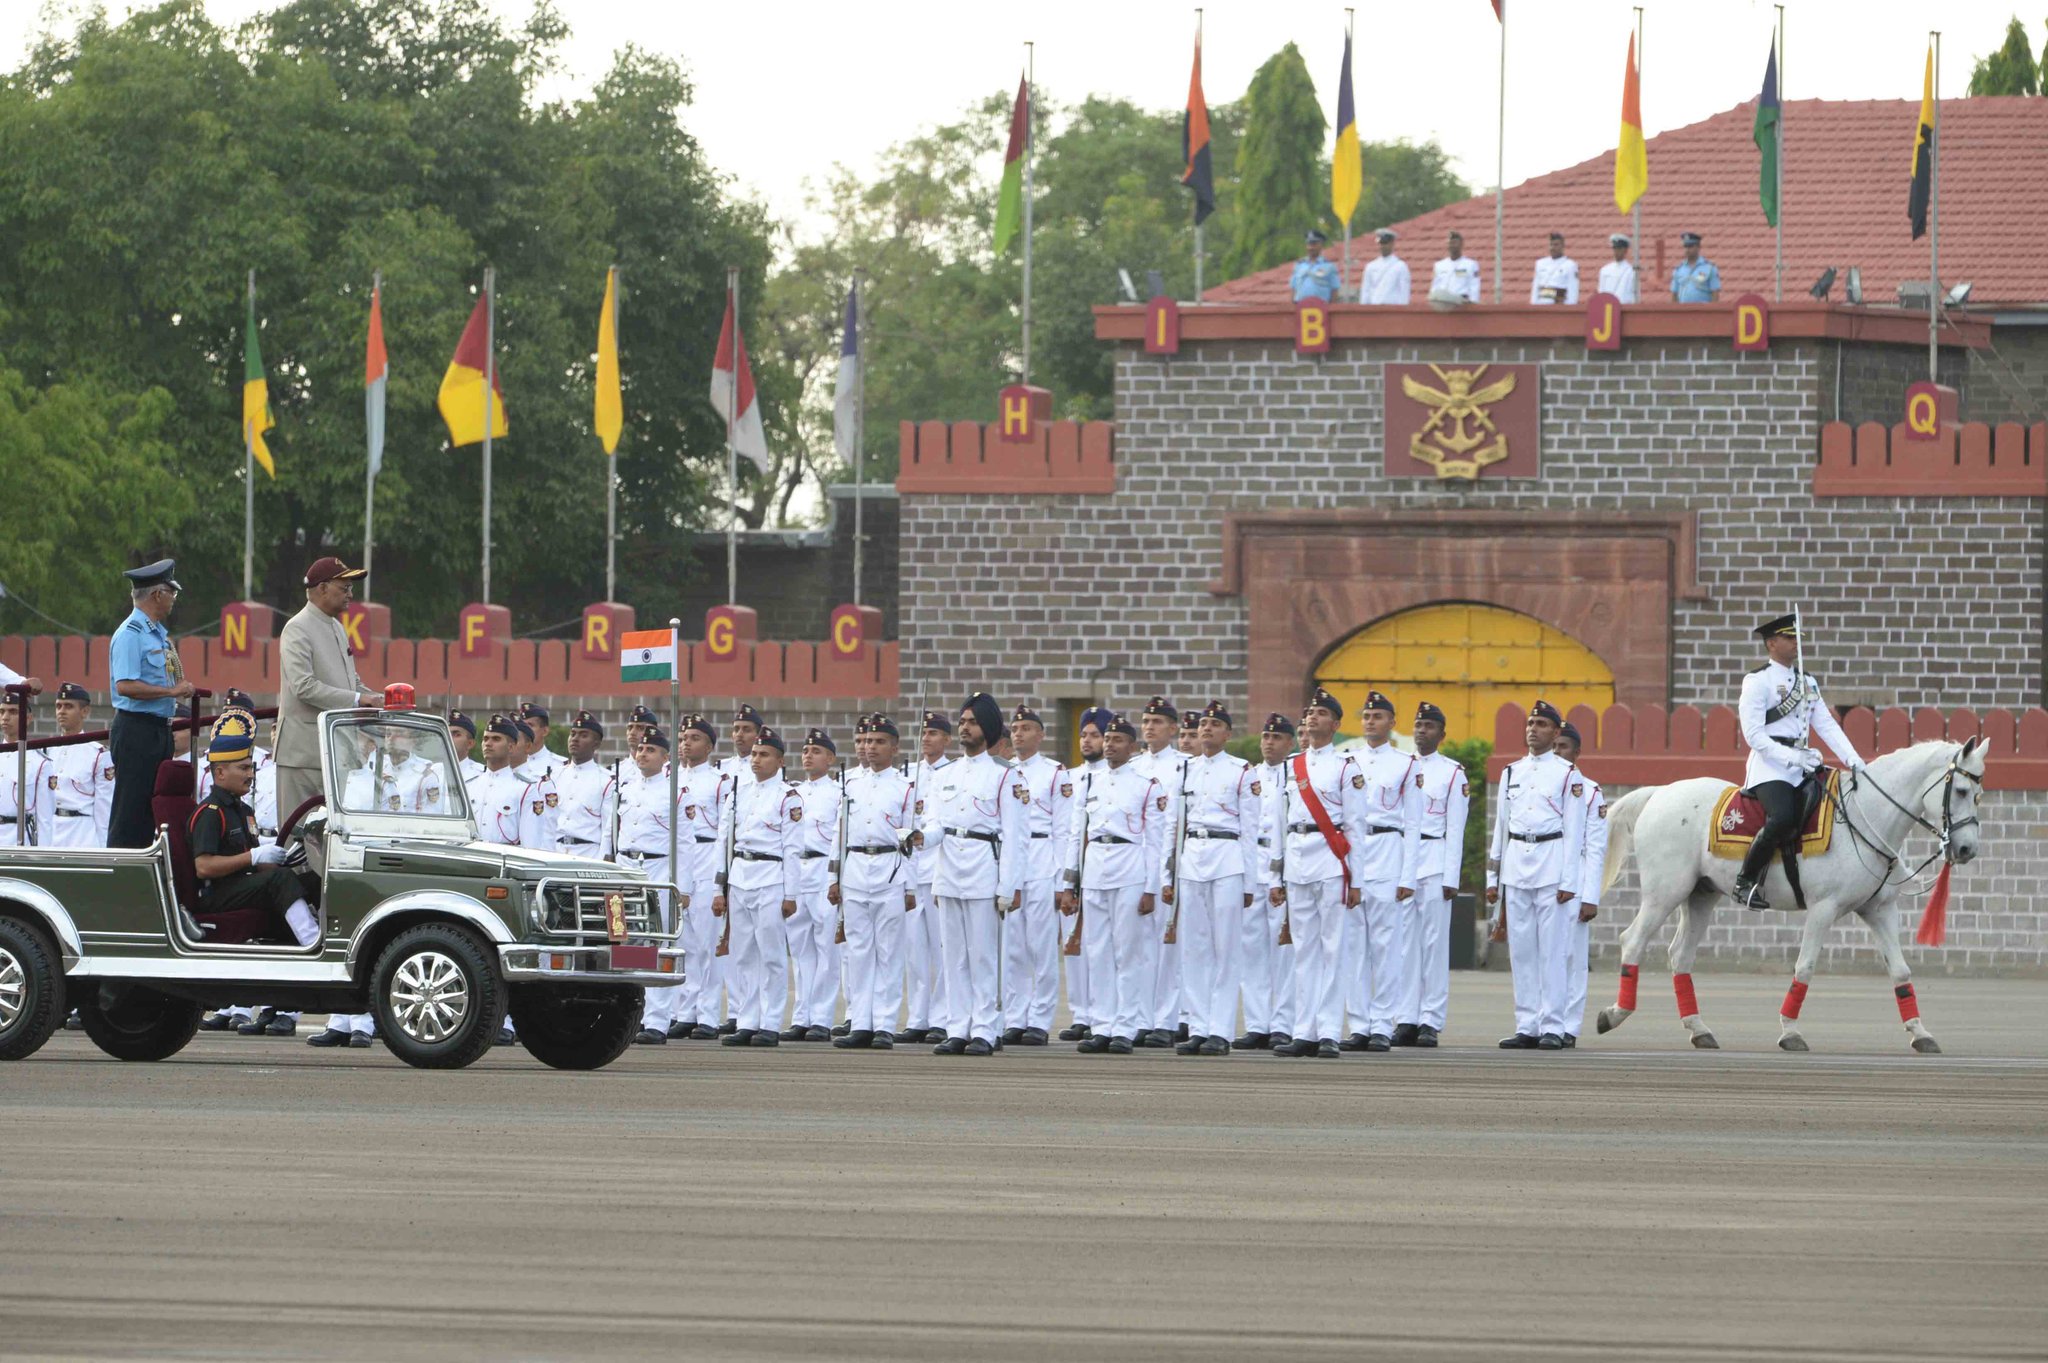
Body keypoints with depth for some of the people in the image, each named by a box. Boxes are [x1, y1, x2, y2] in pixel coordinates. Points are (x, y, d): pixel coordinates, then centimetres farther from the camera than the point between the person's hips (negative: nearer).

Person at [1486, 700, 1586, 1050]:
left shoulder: (1568, 774, 1)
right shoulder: (1512, 772, 14)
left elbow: (1573, 830, -3)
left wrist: (1569, 882, -9)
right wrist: (1493, 879, 13)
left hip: (1551, 863, -5)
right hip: (1515, 865, 5)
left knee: (1552, 949, -5)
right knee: (1520, 950, 4)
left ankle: (1552, 1028, -3)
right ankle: (1527, 1028, 7)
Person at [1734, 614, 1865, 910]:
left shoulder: (1807, 682, 20)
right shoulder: (1757, 682, -3)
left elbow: (1827, 725, 14)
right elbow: (1753, 735, -11)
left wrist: (1852, 759, -1)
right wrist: (1791, 757, -20)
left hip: (1802, 764, 7)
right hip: (1770, 766, -7)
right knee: (1781, 818, -31)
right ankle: (1745, 882, -18)